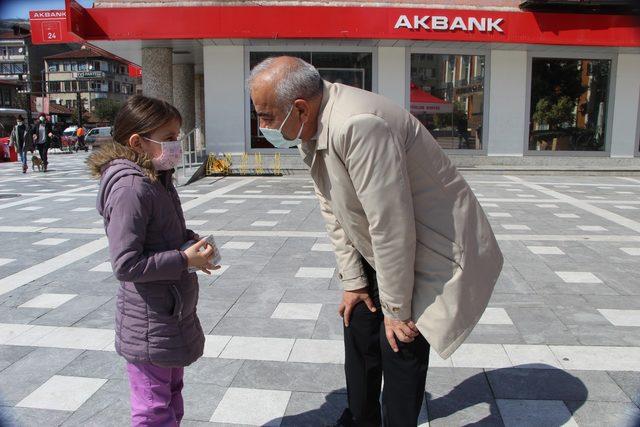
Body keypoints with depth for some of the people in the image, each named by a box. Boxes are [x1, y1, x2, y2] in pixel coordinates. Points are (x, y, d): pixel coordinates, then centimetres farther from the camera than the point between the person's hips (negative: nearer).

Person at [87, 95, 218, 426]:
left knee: (172, 394, 26)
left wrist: (192, 241, 2)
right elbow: (126, 265, -27)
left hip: (172, 316, 10)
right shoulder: (131, 188, -24)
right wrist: (185, 259, -22)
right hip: (149, 327, -10)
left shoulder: (157, 180, 7)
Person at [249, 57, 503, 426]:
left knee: (399, 345, -6)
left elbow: (391, 226, -31)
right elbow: (333, 210, 2)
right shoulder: (308, 130, -5)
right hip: (381, 253, 9)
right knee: (359, 321, 17)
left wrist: (396, 309, -20)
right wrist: (353, 281, 3)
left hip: (436, 250, -9)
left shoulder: (358, 125, -35)